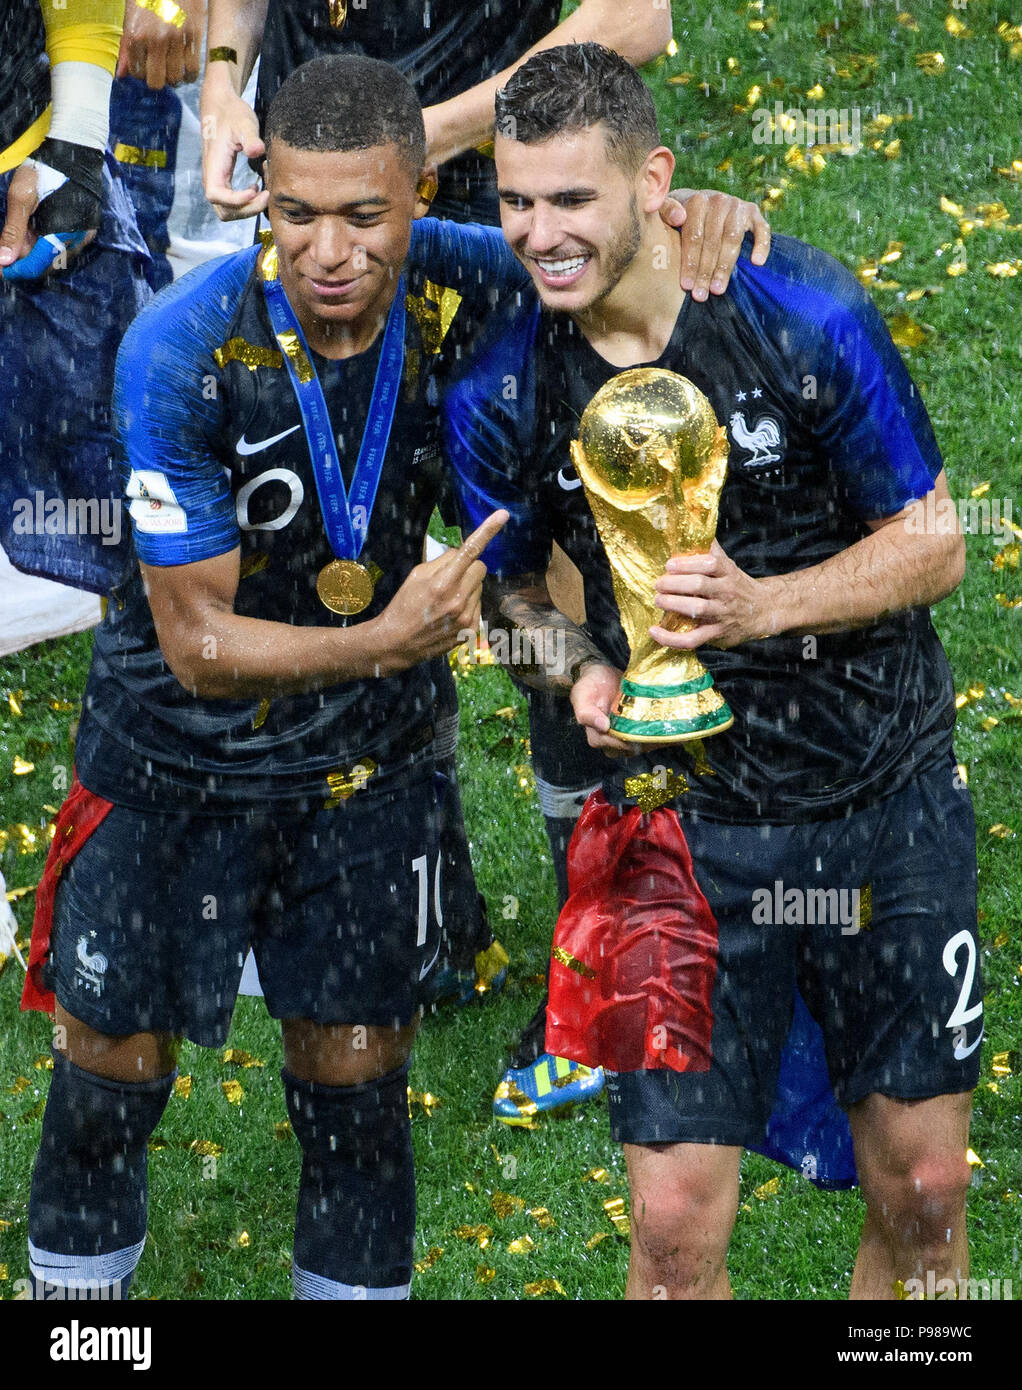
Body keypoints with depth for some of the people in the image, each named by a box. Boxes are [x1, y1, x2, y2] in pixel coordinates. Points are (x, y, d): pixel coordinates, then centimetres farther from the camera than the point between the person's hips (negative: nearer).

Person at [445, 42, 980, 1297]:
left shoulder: (802, 311, -12)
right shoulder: (498, 387, -6)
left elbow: (932, 546, -5)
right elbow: (507, 591, 10)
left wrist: (762, 607, -22)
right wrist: (580, 673, -12)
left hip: (892, 798, 0)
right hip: (688, 818, 0)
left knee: (923, 1196, 7)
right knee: (675, 1222, -4)